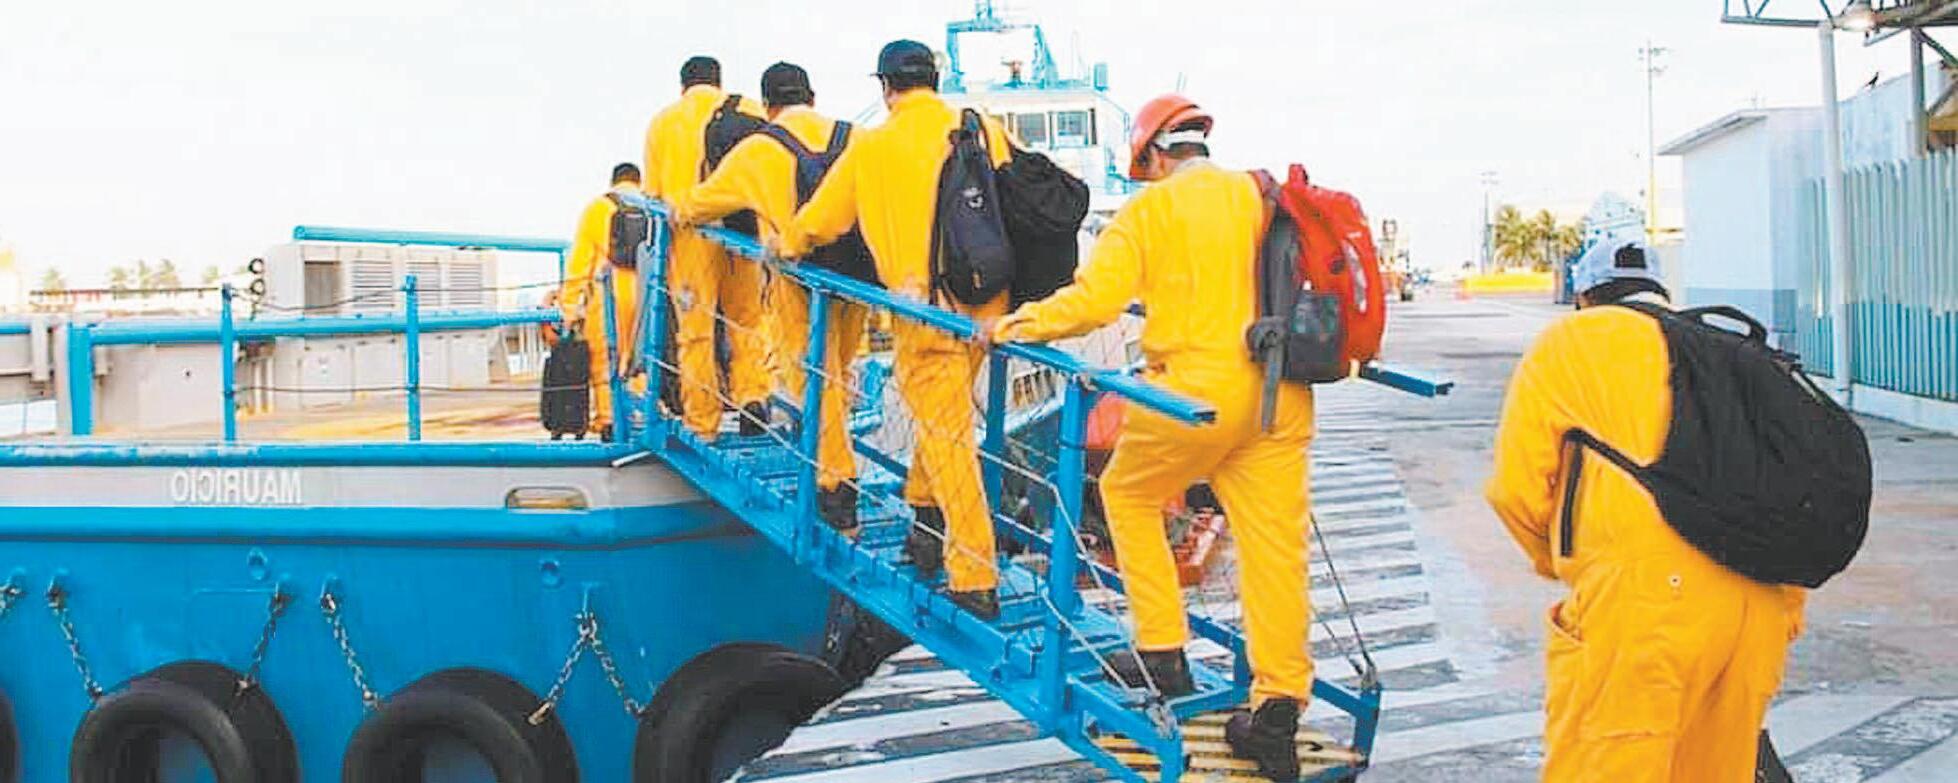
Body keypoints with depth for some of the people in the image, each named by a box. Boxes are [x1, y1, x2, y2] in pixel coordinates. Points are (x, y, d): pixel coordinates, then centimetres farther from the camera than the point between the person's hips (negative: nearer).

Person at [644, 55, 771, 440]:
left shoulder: (662, 123, 10)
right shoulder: (748, 112, 7)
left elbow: (652, 193, 9)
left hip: (689, 236, 0)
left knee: (695, 330, 5)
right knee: (746, 319, 14)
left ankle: (702, 423, 8)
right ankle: (752, 395, -2)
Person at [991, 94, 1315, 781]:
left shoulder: (1151, 209, -1)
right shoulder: (1264, 197, 12)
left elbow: (1093, 297, -10)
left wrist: (1022, 325, 2)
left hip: (1197, 390, -4)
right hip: (1279, 396, 5)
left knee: (1128, 494, 20)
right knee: (1274, 544, 5)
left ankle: (1164, 654, 20)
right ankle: (1278, 710, 4)